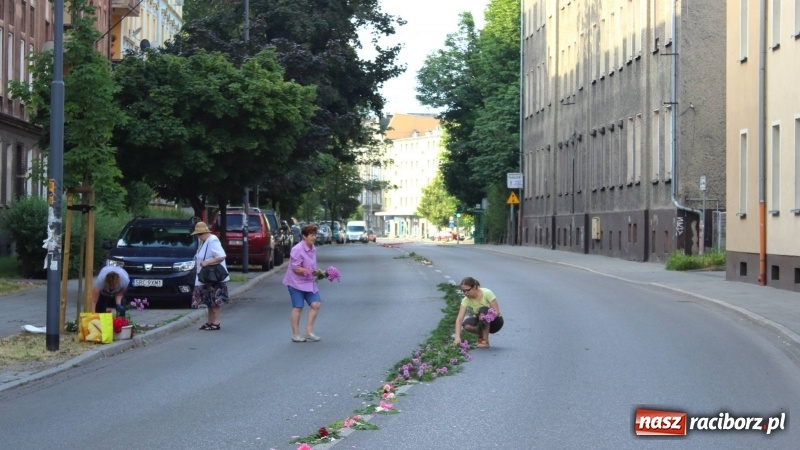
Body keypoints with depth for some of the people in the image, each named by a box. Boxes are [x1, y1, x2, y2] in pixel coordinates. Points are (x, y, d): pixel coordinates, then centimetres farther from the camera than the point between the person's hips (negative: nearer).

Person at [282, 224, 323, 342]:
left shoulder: (313, 248, 5)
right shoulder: (297, 250, -21)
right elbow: (295, 268, -23)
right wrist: (310, 272, -27)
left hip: (309, 282, 7)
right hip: (296, 282, -7)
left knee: (315, 304, -1)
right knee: (298, 307, 0)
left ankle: (309, 332, 8)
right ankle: (296, 335, 10)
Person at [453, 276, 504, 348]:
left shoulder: (487, 293, -23)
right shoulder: (466, 300, -16)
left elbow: (497, 311, -23)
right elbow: (459, 319, -24)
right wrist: (457, 337, -38)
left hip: (496, 321, -3)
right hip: (481, 323, 3)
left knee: (483, 310, -33)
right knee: (466, 324, -27)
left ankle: (485, 341, -24)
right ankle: (482, 335, 3)